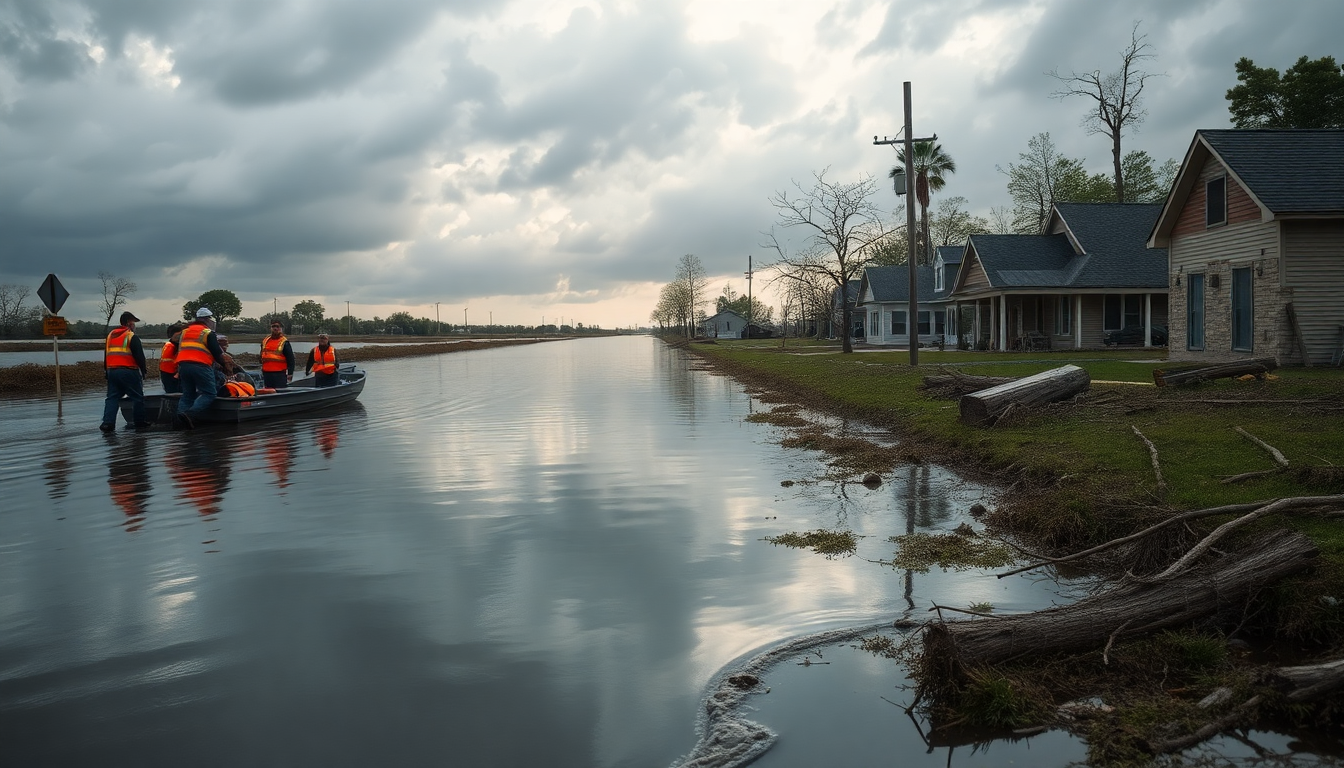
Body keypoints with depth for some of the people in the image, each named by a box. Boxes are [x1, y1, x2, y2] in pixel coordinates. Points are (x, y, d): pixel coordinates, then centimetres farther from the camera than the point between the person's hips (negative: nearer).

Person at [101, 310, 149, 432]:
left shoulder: (110, 335, 15)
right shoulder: (132, 337, -7)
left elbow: (106, 355, 20)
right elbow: (139, 356, -10)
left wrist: (106, 371, 24)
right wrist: (143, 370, 2)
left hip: (112, 371, 6)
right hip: (128, 372, -6)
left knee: (112, 398, 8)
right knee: (138, 398, 4)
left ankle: (107, 422, -5)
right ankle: (139, 423, 6)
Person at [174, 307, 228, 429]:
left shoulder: (185, 331, 21)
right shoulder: (208, 333, -1)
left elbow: (180, 350, 25)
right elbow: (218, 353, -4)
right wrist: (225, 364, 11)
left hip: (183, 364, 7)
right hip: (200, 366, -7)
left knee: (187, 394, 16)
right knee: (208, 394, -5)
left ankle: (180, 416, 1)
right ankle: (190, 414, -24)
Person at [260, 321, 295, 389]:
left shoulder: (284, 342, -2)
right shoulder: (265, 341, 15)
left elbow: (290, 358, -4)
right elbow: (262, 356, 25)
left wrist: (290, 373, -10)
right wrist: (262, 370, 22)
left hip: (280, 374, -6)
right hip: (266, 373, 6)